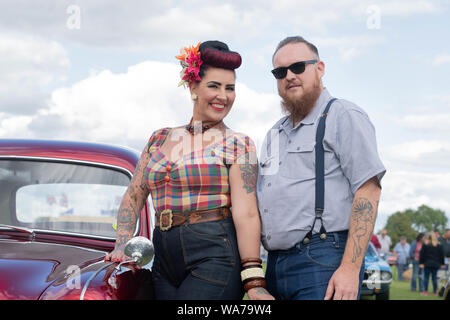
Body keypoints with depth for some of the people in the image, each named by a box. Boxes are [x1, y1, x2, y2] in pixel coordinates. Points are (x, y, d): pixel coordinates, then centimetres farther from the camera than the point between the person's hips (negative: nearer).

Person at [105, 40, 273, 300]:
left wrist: (254, 283, -16)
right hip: (165, 262, 5)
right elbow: (133, 197, 19)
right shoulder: (160, 140, 15)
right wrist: (121, 246, 4)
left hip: (215, 257, -5)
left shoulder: (238, 145, 1)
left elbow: (246, 214, -8)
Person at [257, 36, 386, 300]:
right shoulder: (275, 134, 21)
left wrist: (350, 268, -19)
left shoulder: (344, 116, -1)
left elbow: (368, 190, -11)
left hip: (323, 261, -7)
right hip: (275, 265, 7)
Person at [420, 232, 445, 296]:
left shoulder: (425, 244, -3)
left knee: (426, 278, 2)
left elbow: (422, 254, -4)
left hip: (427, 264, -2)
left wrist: (421, 263, 0)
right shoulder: (439, 245, 3)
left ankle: (425, 291, -2)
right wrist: (442, 264, 15)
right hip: (436, 264, 2)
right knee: (434, 278, 8)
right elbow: (441, 255, 8)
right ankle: (435, 292, 8)